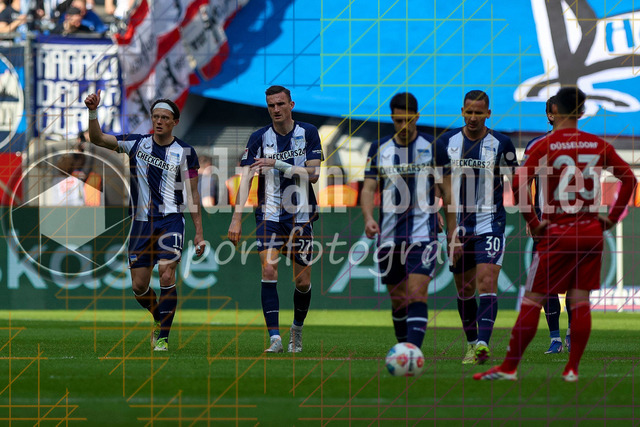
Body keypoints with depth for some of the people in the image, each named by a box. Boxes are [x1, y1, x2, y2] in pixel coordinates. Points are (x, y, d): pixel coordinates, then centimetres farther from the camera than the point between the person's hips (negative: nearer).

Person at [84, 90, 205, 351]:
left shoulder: (185, 153, 0)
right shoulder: (137, 144, 4)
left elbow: (192, 195, 4)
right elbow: (97, 139, -2)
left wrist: (199, 232, 0)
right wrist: (93, 112, -18)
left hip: (171, 220, -3)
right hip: (142, 220, 3)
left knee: (167, 276, -20)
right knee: (139, 286, 5)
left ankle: (163, 337, -11)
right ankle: (160, 319, 34)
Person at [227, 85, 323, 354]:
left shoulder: (308, 133, -1)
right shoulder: (259, 138, 0)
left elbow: (313, 174, -8)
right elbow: (246, 179, -2)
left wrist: (277, 164, -18)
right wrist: (236, 218, -10)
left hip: (301, 215, 0)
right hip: (269, 215, 0)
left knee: (303, 281, 4)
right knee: (269, 270, -18)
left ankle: (297, 329, 31)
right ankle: (275, 338, -20)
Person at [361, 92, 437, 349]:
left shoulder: (433, 147, 1)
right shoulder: (379, 149, 8)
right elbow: (368, 188, 6)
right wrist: (368, 218, -13)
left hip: (423, 234, -3)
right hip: (389, 236, 3)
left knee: (417, 293, -16)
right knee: (397, 299, 9)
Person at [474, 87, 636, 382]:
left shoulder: (543, 146, -8)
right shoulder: (598, 145, 4)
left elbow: (519, 185, -18)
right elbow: (629, 179, 9)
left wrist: (533, 222, -8)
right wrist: (612, 218, 12)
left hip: (558, 233, -4)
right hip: (591, 232, 4)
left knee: (532, 300, 0)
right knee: (580, 301, 7)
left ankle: (509, 367, 2)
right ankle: (572, 368, 4)